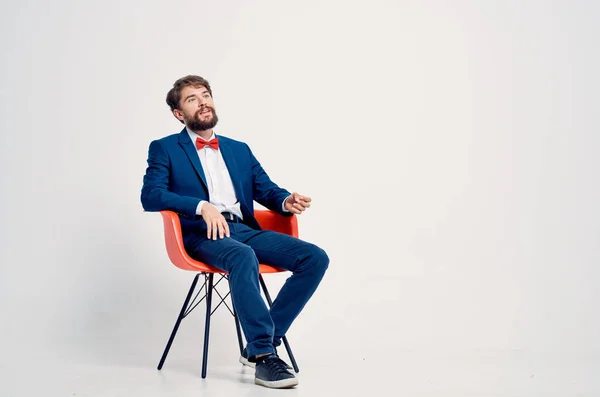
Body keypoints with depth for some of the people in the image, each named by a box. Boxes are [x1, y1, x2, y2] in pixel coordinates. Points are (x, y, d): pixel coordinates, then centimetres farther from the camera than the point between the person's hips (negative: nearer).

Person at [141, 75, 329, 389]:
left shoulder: (239, 149, 26)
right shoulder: (165, 148, 12)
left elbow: (267, 190, 18)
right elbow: (150, 196, -4)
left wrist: (286, 201, -7)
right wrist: (202, 206, -19)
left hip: (245, 229, 5)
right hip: (202, 233, -5)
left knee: (315, 258, -17)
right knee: (243, 257, -39)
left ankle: (259, 344, -14)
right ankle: (263, 353, -32)